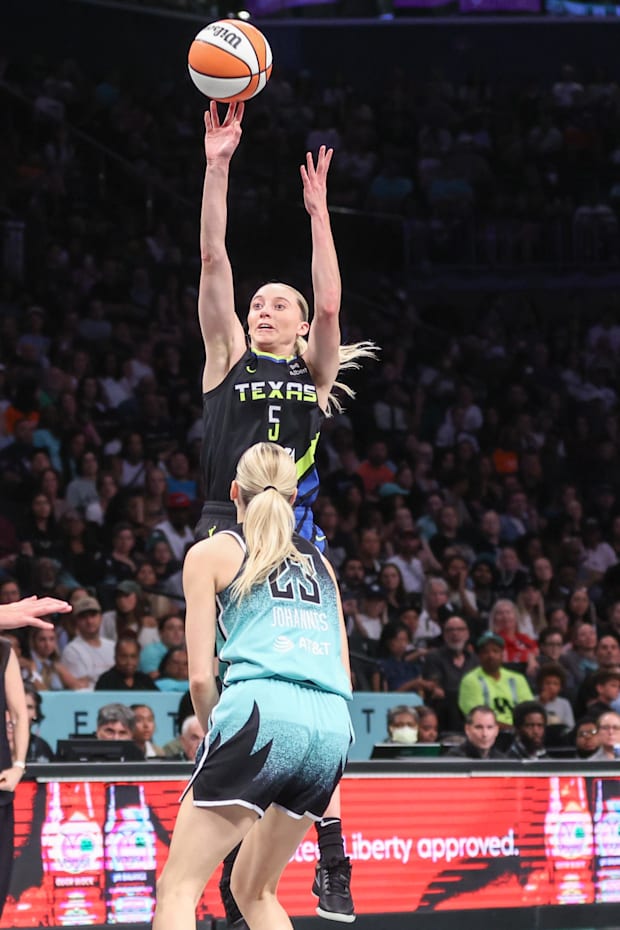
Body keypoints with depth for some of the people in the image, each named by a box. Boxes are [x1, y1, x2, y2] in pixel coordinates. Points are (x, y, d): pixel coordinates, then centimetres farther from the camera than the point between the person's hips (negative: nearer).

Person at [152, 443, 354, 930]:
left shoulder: (211, 552, 14)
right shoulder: (319, 560, 27)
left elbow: (201, 675, 6)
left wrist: (215, 735, 21)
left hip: (264, 712, -5)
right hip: (333, 726, 5)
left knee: (178, 887, -3)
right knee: (254, 890, 21)